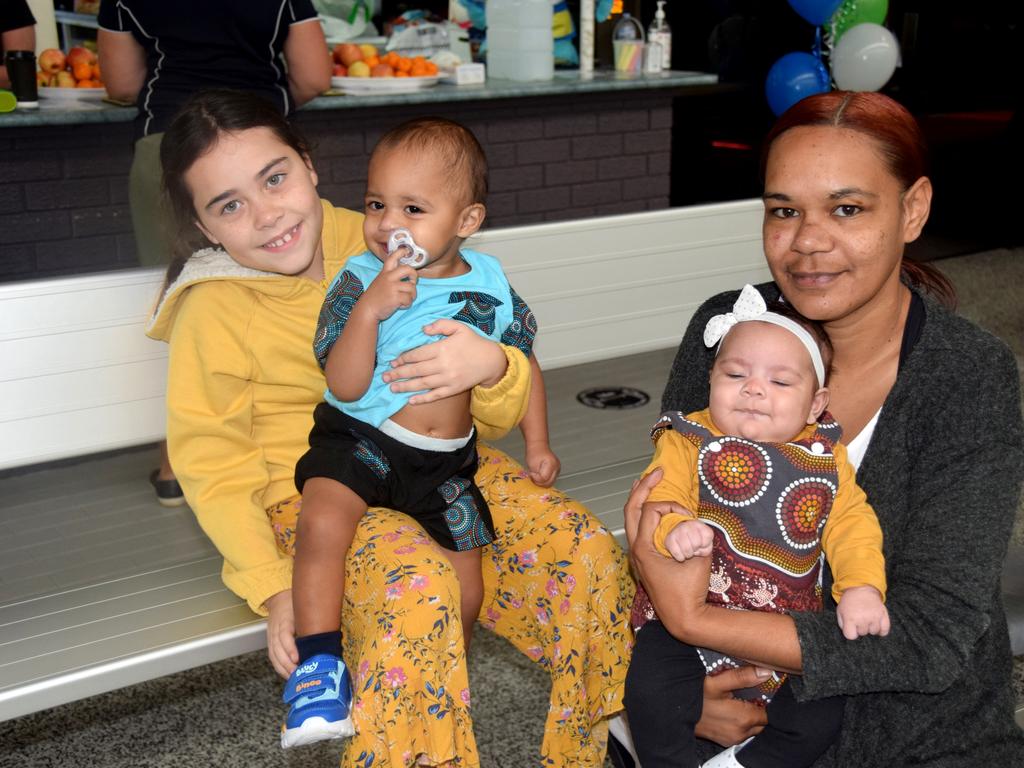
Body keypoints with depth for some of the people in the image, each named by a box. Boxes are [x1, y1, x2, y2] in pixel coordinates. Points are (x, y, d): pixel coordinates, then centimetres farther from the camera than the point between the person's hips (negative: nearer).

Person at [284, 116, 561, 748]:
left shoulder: (490, 286, 3)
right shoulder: (360, 281, -8)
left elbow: (523, 362, 19)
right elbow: (345, 386, -17)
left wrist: (538, 444, 16)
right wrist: (368, 309, -28)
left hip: (447, 462, 3)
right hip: (360, 441, -3)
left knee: (466, 590, 6)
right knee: (323, 524, -32)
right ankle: (319, 665, -19)